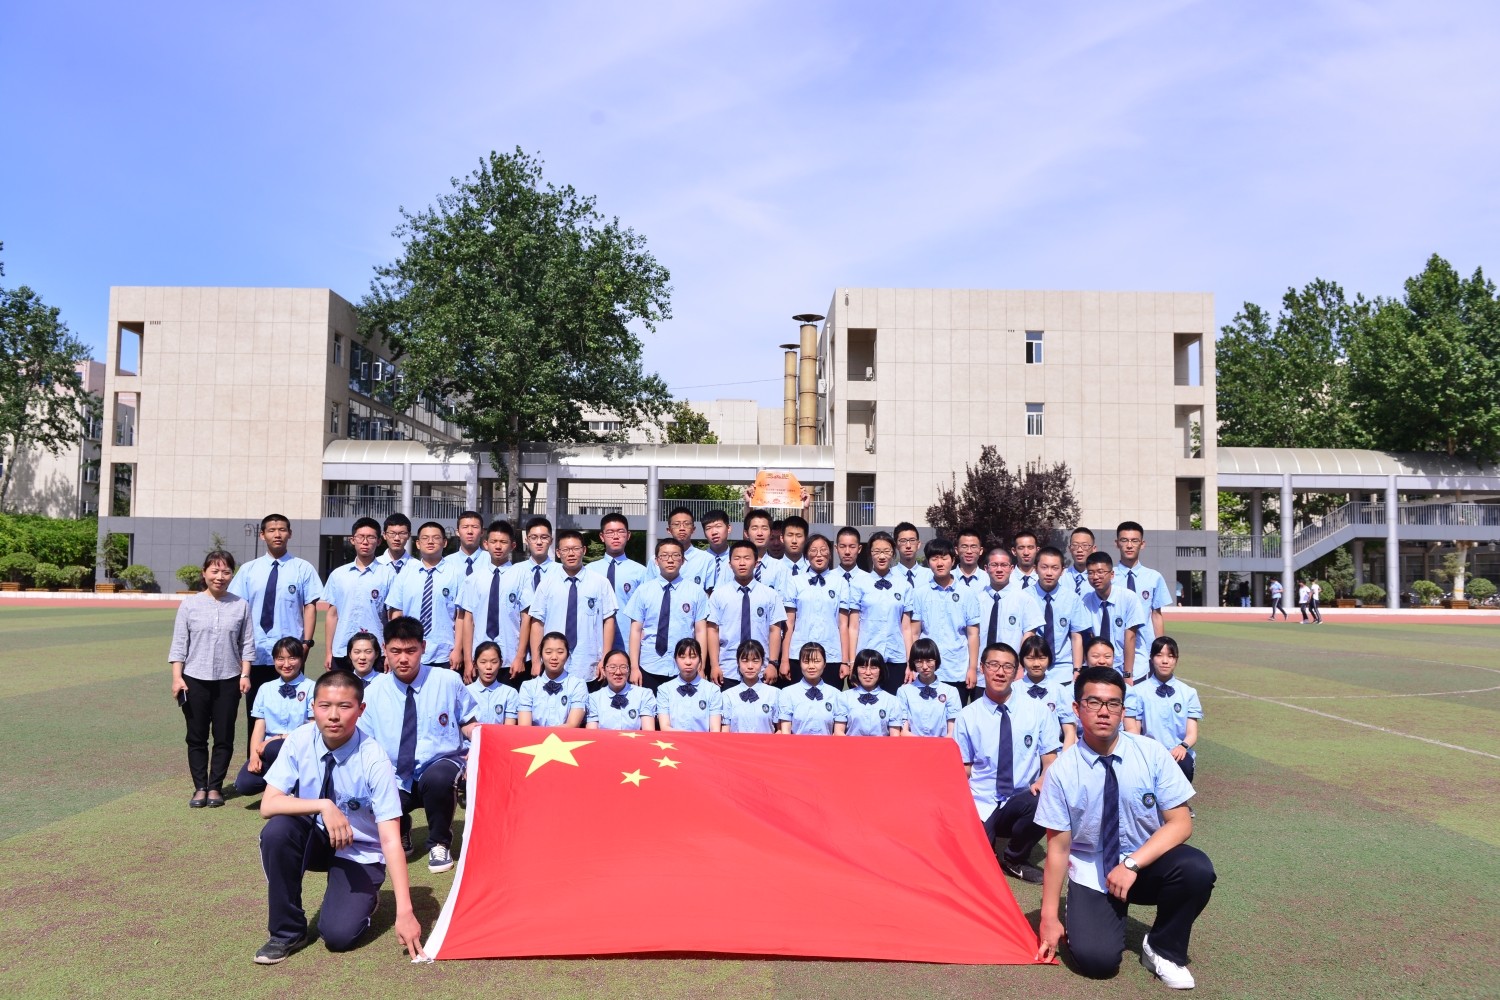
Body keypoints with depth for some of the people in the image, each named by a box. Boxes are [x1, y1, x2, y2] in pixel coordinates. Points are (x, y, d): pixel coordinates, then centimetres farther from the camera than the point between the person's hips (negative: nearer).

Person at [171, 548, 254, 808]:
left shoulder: (241, 606, 0)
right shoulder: (189, 605, 0)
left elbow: (247, 644, 3)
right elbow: (179, 645, 1)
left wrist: (245, 674, -3)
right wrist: (177, 677, -4)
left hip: (228, 680, 0)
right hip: (195, 679, 0)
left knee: (224, 737, 6)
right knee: (197, 737, 8)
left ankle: (215, 787, 17)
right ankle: (200, 787, 18)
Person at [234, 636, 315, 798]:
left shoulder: (310, 688, -3)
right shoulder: (266, 689, 11)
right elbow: (259, 727, 5)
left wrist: (278, 738, -16)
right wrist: (254, 755, -11)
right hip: (267, 750, 4)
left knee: (273, 748, -36)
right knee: (244, 784, -21)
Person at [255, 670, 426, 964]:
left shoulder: (374, 760, -26)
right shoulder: (299, 741, -16)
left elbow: (391, 839, -28)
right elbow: (268, 805, -19)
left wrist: (405, 911, -34)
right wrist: (324, 806, -36)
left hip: (359, 852, -3)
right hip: (315, 838, 3)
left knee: (338, 935, -23)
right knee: (276, 831, -29)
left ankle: (362, 897, 14)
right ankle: (287, 931, -9)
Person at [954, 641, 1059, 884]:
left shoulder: (1037, 711, 2)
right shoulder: (967, 716, 1)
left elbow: (1050, 761, 4)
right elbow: (962, 770, 5)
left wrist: (1042, 781, -19)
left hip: (1023, 804, 2)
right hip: (980, 806, -1)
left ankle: (1014, 859, -5)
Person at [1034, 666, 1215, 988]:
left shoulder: (1151, 753, -11)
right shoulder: (1062, 769, -14)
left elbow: (1181, 823, -12)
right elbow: (1058, 847, -8)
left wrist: (1132, 864, -24)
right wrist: (1049, 917, -8)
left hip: (1147, 865, 1)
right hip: (1091, 875, -1)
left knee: (1196, 868, -30)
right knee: (1096, 958, -23)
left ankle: (1163, 950, -2)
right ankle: (1113, 912, 14)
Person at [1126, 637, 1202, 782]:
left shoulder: (1188, 692, 10)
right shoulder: (1138, 692, 4)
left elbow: (1192, 733, 3)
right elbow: (1132, 732, 0)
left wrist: (1183, 746, -20)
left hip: (1178, 755, 2)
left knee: (1184, 765, -33)